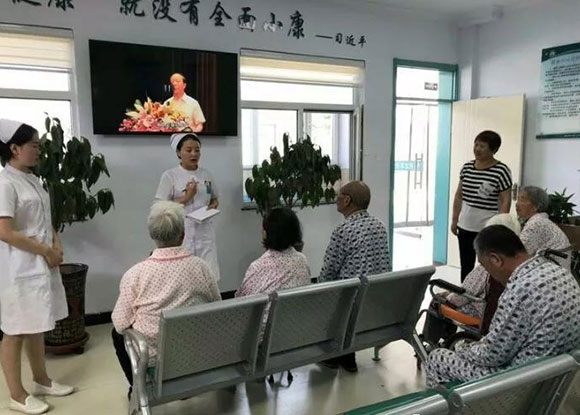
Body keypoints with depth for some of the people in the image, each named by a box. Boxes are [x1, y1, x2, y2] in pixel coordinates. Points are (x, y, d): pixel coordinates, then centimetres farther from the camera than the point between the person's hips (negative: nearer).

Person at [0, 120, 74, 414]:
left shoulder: (32, 180, 10)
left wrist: (56, 245, 1)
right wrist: (46, 251, -15)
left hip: (41, 265, 9)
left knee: (36, 326, 19)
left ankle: (41, 381, 33)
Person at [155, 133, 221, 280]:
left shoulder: (206, 175, 9)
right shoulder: (169, 176, -4)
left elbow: (214, 199, 22)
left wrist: (214, 205, -1)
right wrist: (186, 198, -16)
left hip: (205, 232, 4)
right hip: (181, 234, -3)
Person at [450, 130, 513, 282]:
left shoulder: (501, 170, -10)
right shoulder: (466, 167, 6)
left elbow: (506, 201, -10)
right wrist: (454, 219, 11)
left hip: (487, 228, -5)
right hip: (465, 226, 5)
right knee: (466, 266, 13)